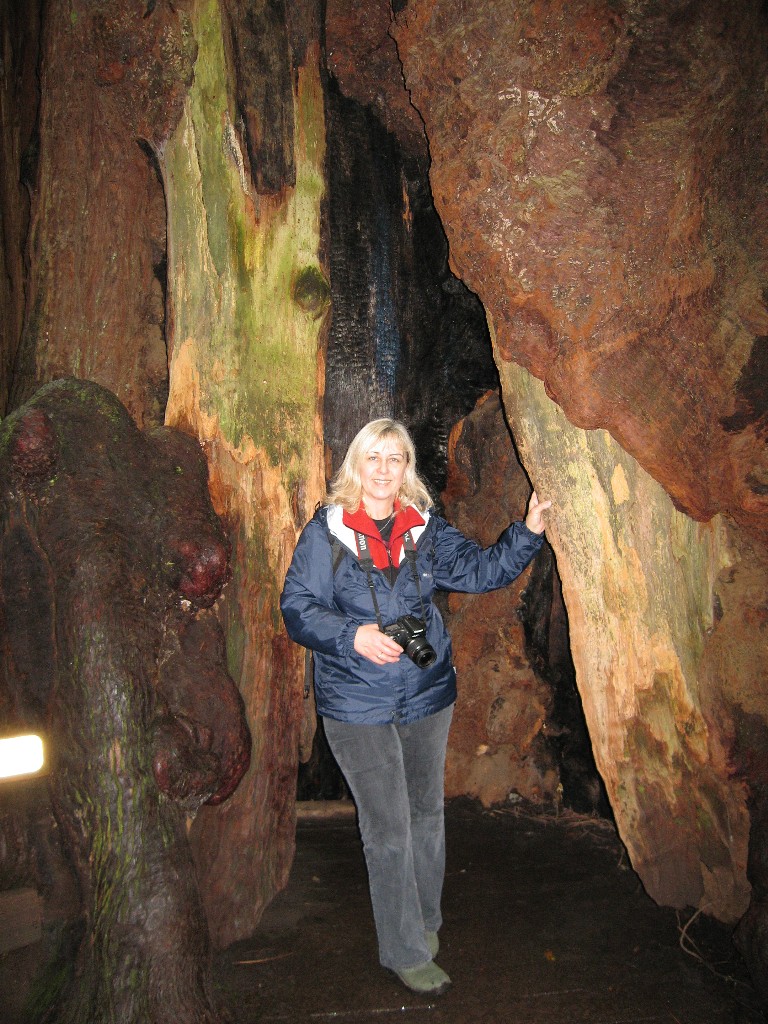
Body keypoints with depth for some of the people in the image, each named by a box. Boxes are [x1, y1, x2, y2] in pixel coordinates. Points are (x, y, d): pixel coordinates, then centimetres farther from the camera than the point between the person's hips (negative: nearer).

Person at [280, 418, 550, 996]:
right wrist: (353, 636, -25)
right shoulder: (325, 532, -8)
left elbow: (481, 570, 0)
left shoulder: (427, 531, 2)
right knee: (389, 830, 3)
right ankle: (406, 952, 23)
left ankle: (426, 922, 41)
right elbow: (297, 609, -9)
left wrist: (530, 531, -13)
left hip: (427, 695, 4)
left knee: (427, 814, 18)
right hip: (357, 705, -4)